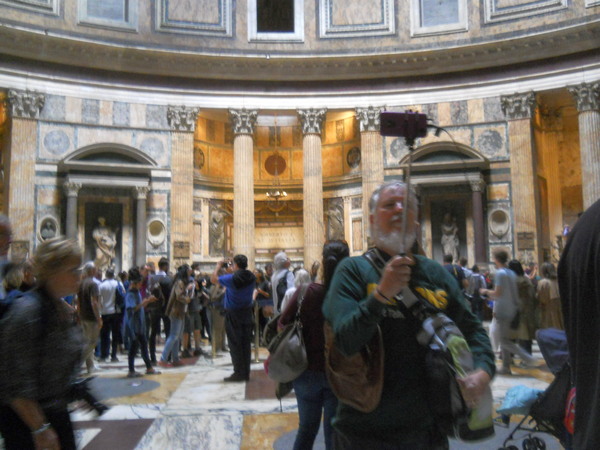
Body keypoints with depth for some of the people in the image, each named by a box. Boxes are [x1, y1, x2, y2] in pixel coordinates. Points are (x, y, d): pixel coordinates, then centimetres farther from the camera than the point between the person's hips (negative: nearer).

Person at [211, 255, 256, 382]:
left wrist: (219, 266, 7)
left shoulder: (232, 278, -17)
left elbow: (213, 279, -7)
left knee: (235, 345, 2)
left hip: (233, 315, -5)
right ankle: (246, 373, 16)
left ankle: (238, 373, 5)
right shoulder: (252, 278, -2)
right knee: (246, 344, 10)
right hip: (247, 314, 5)